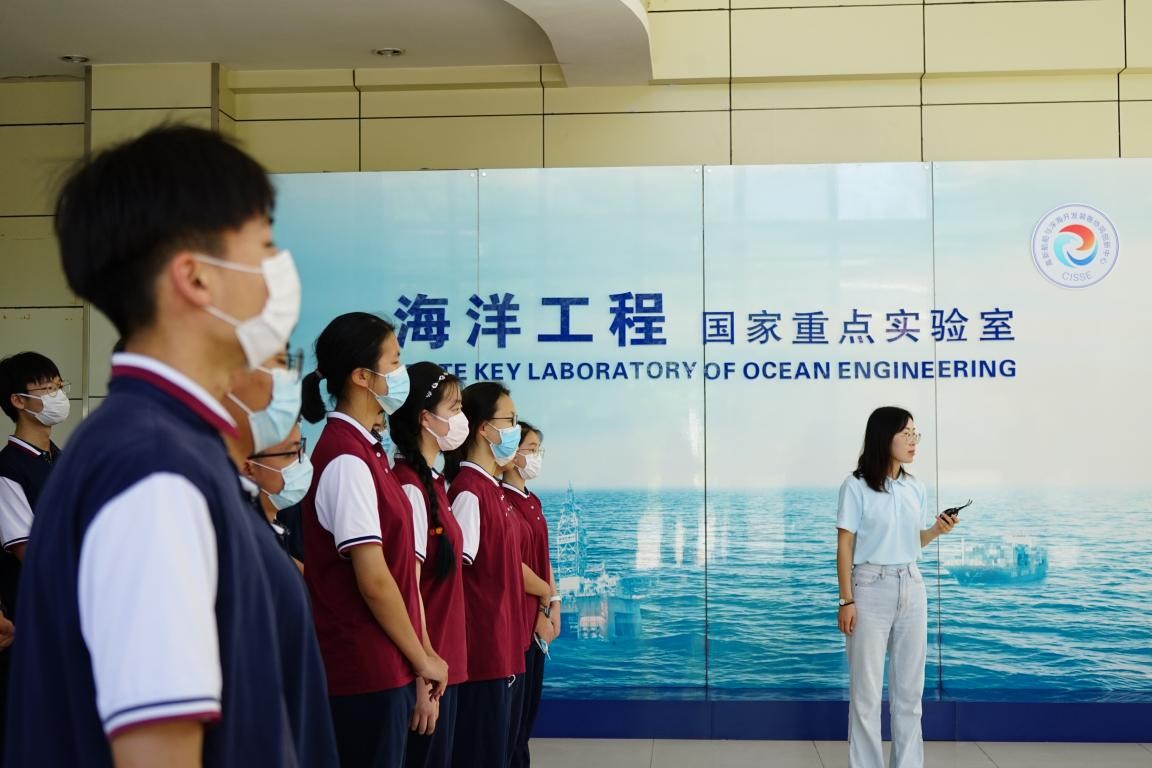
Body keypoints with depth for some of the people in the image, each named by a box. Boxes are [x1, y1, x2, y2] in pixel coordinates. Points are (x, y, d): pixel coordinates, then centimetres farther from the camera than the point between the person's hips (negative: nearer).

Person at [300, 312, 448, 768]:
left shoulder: (359, 447, 11)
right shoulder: (348, 458, -18)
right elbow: (374, 581, -20)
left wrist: (415, 657, 12)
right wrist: (421, 659, -9)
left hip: (374, 666, 9)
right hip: (366, 670, -9)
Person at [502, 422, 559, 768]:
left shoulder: (532, 501, 13)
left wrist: (554, 604, 3)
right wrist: (546, 595, -3)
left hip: (538, 619, 9)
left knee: (527, 714, 15)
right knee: (508, 720, -1)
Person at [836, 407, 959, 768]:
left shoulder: (915, 488, 8)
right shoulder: (856, 487, -9)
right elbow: (845, 546, -8)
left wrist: (937, 530, -5)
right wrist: (846, 600, -12)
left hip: (910, 588, 5)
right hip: (871, 588, -5)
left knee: (909, 688, 9)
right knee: (867, 690, 0)